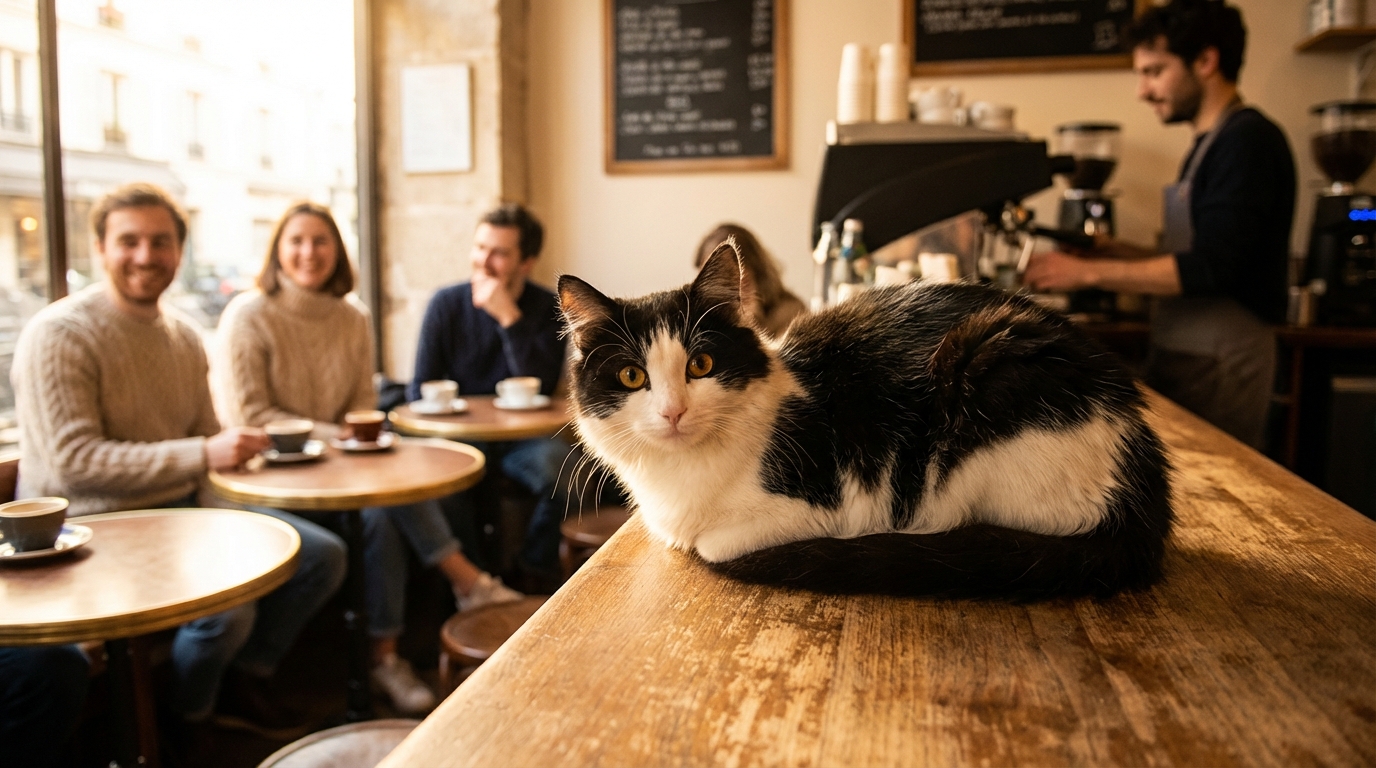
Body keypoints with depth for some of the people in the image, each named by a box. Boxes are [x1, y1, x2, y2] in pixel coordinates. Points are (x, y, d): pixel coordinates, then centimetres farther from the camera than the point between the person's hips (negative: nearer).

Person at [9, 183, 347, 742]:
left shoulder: (184, 335, 9)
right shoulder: (59, 335, -14)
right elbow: (72, 463, -22)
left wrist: (235, 445, -5)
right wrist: (202, 455, -27)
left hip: (183, 507, 8)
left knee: (323, 555, -1)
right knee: (227, 606, -29)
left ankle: (243, 681, 17)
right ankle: (187, 726, 3)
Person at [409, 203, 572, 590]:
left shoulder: (547, 308, -2)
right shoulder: (446, 304, 1)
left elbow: (541, 387, -15)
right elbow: (420, 390, 4)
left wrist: (510, 318, -21)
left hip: (522, 437, -1)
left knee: (559, 464, -31)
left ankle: (535, 573, -7)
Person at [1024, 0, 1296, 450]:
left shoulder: (1249, 140, -13)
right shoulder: (1213, 143, 15)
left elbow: (1210, 268, -20)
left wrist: (1089, 272, -18)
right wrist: (1122, 253, 6)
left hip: (1217, 362, -8)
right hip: (1185, 354, 8)